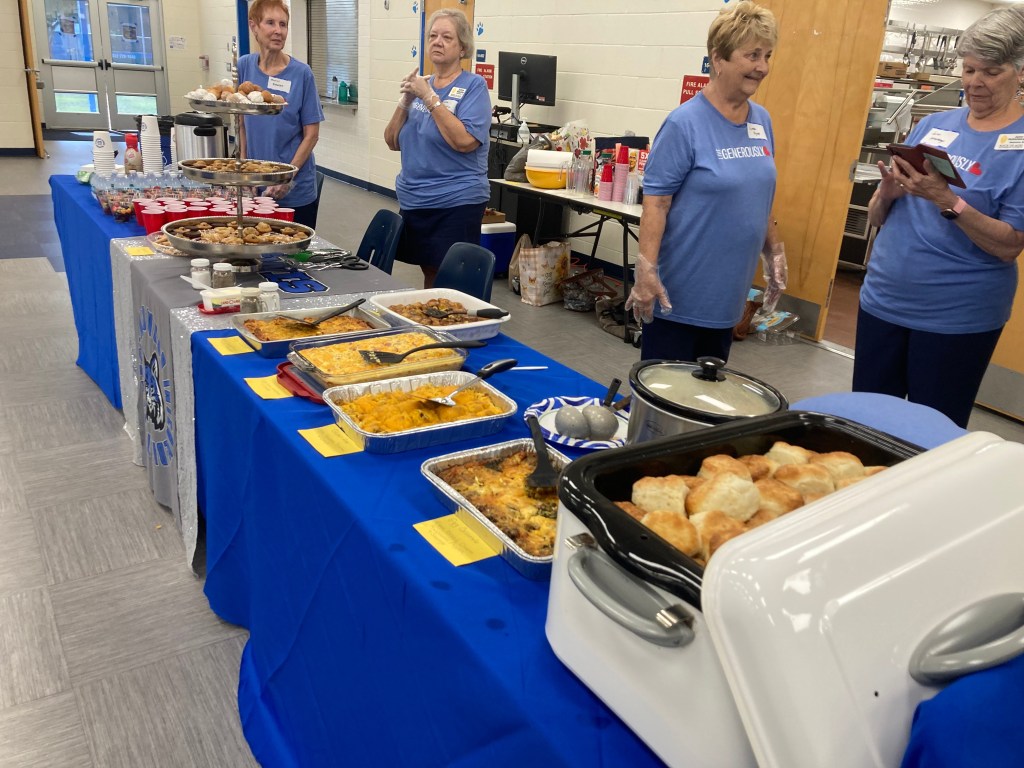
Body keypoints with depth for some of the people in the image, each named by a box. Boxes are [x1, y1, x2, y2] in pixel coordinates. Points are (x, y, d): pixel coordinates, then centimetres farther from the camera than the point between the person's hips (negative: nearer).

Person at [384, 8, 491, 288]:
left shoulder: (473, 85, -7)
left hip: (455, 205, -6)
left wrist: (430, 98, -19)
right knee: (429, 273, 16)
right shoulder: (421, 85, 10)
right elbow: (393, 142, 8)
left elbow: (465, 141, -21)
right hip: (412, 201, 6)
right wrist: (405, 102, -7)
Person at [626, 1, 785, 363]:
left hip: (728, 290, 7)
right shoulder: (686, 123, -14)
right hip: (678, 291, -7)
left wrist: (774, 248, 18)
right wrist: (646, 271, -23)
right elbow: (656, 201, -17)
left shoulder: (761, 121, 7)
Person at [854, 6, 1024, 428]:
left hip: (957, 316, -4)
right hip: (882, 300, 4)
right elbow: (877, 218, 9)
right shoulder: (933, 125, 6)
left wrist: (947, 201, -26)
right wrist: (888, 193, -13)